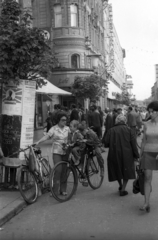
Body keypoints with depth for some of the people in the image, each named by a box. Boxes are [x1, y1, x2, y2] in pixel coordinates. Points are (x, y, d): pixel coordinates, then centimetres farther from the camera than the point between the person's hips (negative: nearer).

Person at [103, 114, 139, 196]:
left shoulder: (111, 130, -2)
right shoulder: (128, 130, -2)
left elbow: (106, 143, -6)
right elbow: (133, 144, -4)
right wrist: (136, 155, 1)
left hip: (114, 154, 1)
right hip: (126, 154, -1)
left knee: (117, 170, 19)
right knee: (126, 171, 13)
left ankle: (120, 186, 36)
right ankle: (123, 190, 11)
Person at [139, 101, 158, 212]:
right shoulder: (146, 124, 2)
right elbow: (144, 141, 8)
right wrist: (140, 156, 10)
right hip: (148, 153, 2)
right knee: (147, 178, -8)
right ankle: (146, 203, -9)